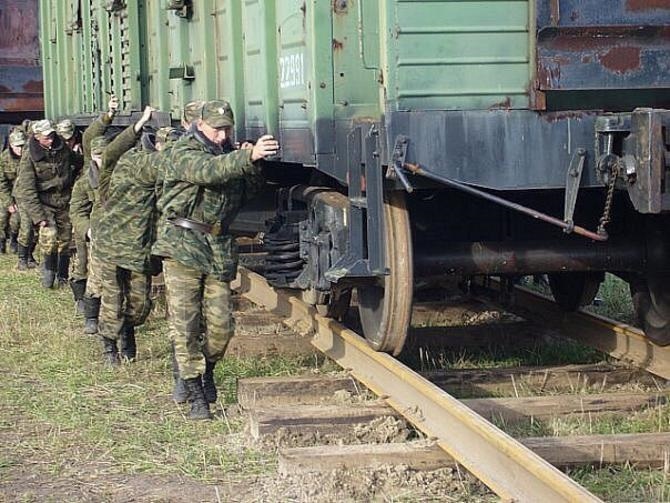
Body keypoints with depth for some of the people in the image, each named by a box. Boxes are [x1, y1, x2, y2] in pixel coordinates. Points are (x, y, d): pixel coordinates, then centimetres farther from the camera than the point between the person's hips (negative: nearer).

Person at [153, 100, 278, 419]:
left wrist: (255, 166, -7)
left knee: (221, 325, 3)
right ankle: (196, 395, 1)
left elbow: (250, 192, 13)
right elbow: (207, 171, -28)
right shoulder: (184, 154, -8)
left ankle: (207, 370, 31)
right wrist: (248, 157, -41)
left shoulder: (228, 157, 14)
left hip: (219, 251, 5)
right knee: (185, 325, -4)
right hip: (182, 247, -5)